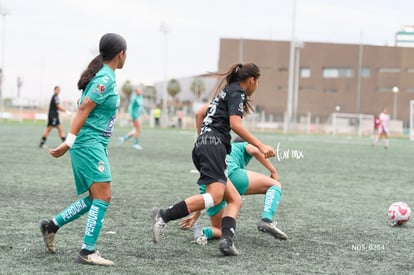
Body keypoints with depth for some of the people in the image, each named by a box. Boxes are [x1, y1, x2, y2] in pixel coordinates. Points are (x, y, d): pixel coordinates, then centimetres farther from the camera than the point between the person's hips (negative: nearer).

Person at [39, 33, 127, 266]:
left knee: (95, 198, 14)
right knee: (103, 197, -11)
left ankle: (52, 225, 21)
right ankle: (88, 252, -8)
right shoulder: (106, 79, -15)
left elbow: (85, 108, 20)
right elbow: (83, 109, -20)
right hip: (89, 144, -10)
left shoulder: (104, 75, 14)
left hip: (95, 145, 10)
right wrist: (69, 143, -22)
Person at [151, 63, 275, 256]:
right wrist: (260, 146, -15)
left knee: (234, 199, 4)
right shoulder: (237, 93, 0)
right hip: (214, 144, -10)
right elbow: (235, 124, -14)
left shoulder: (226, 92, 28)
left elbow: (200, 113, 35)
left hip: (201, 146, 10)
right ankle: (163, 216, -32)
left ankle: (226, 240, -17)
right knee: (214, 197, -25)